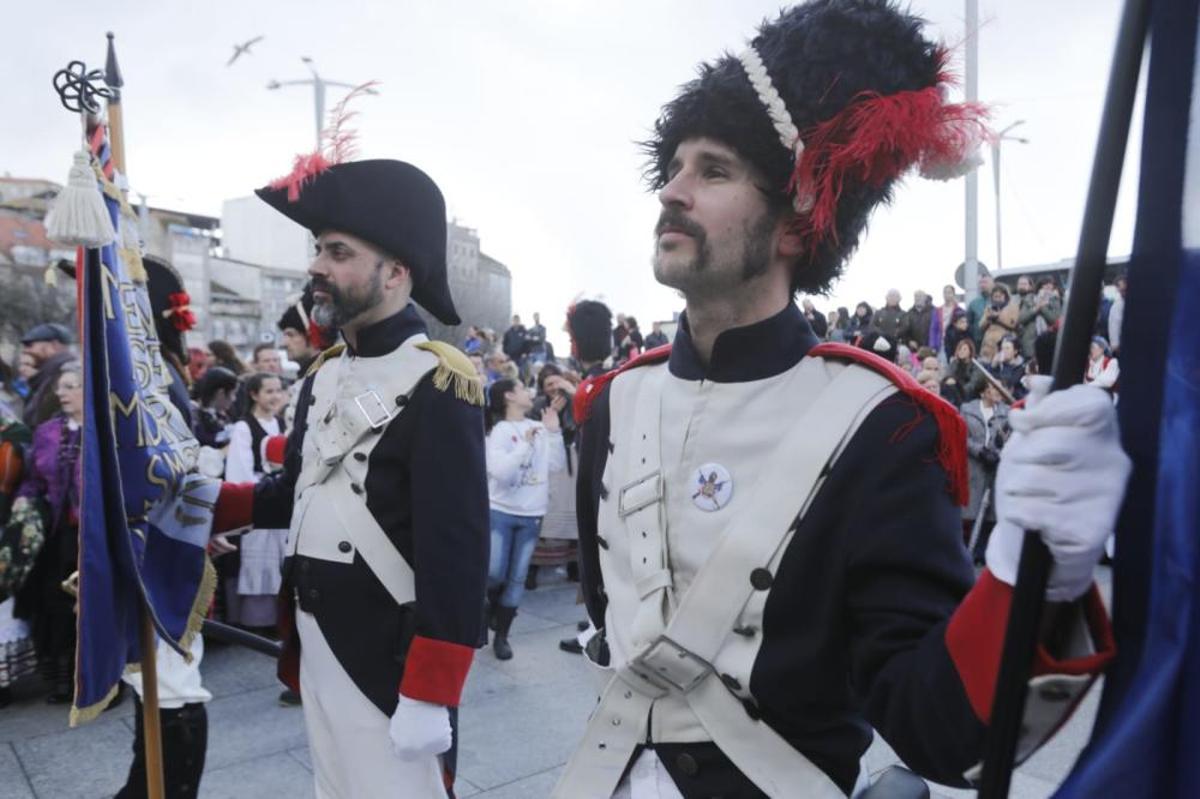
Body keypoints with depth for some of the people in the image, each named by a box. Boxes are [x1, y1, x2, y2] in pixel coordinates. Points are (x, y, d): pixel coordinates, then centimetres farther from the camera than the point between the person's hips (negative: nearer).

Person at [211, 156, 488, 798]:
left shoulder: (437, 384, -18)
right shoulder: (323, 376, 8)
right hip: (315, 647, 8)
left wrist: (428, 697, -20)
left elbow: (458, 554, -21)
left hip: (391, 661, -8)